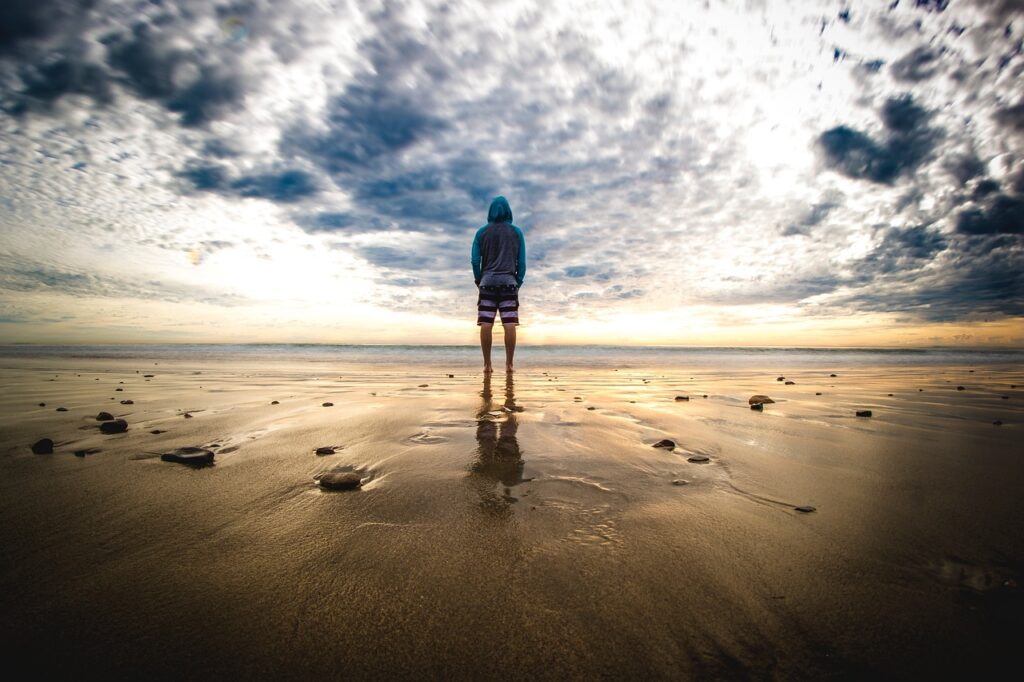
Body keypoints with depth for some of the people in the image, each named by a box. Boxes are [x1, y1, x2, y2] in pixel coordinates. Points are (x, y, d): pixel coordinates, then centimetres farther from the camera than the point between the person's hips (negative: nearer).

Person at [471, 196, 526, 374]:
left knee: (486, 324, -3)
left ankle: (487, 364, -3)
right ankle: (509, 364, -5)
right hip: (509, 282, 0)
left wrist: (478, 280, 15)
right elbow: (522, 261, 5)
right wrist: (519, 282, 14)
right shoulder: (516, 232, 8)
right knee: (509, 324, -4)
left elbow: (475, 260, 4)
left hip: (488, 282, 0)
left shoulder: (482, 232, 8)